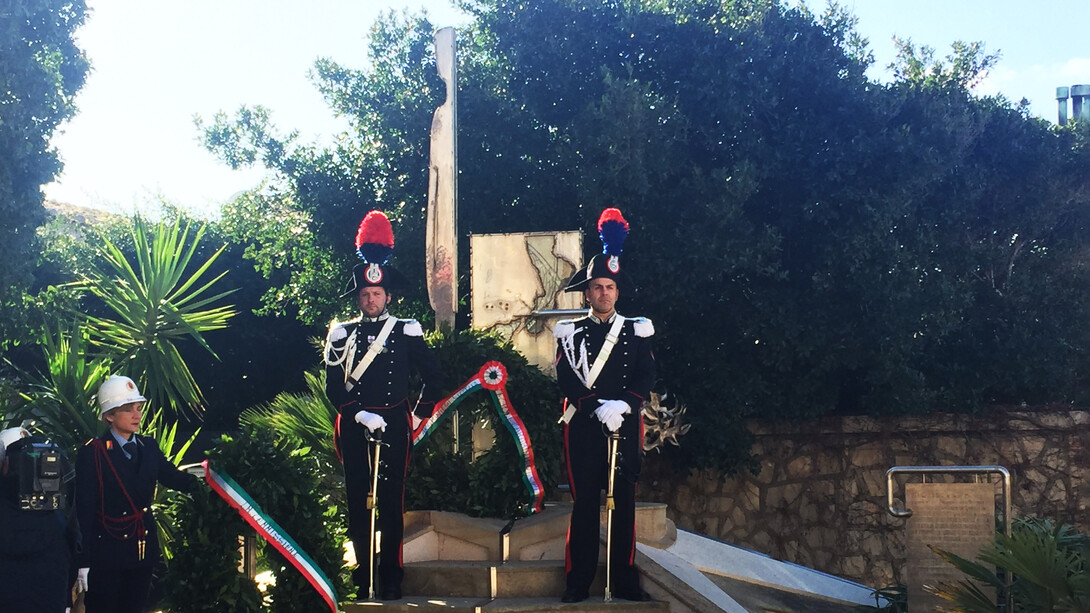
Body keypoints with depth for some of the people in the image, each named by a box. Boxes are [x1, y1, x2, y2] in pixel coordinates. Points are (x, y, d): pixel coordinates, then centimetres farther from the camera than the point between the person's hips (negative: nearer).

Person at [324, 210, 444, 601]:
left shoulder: (407, 332, 3)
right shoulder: (342, 336, 5)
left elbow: (433, 377, 10)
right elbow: (333, 387, -2)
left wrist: (422, 414, 6)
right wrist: (361, 415, -14)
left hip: (394, 426, -1)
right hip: (354, 427, 1)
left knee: (391, 500, -1)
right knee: (357, 500, 3)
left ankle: (390, 575, 4)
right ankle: (363, 572, 10)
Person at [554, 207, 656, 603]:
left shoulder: (637, 332, 9)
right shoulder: (571, 333, 6)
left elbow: (646, 377, -2)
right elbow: (567, 381, -4)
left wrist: (622, 404, -19)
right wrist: (597, 408, -18)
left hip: (625, 426, 1)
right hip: (584, 427, -1)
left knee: (623, 503, 2)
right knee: (584, 503, 0)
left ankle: (624, 580, 9)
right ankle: (579, 581, 5)